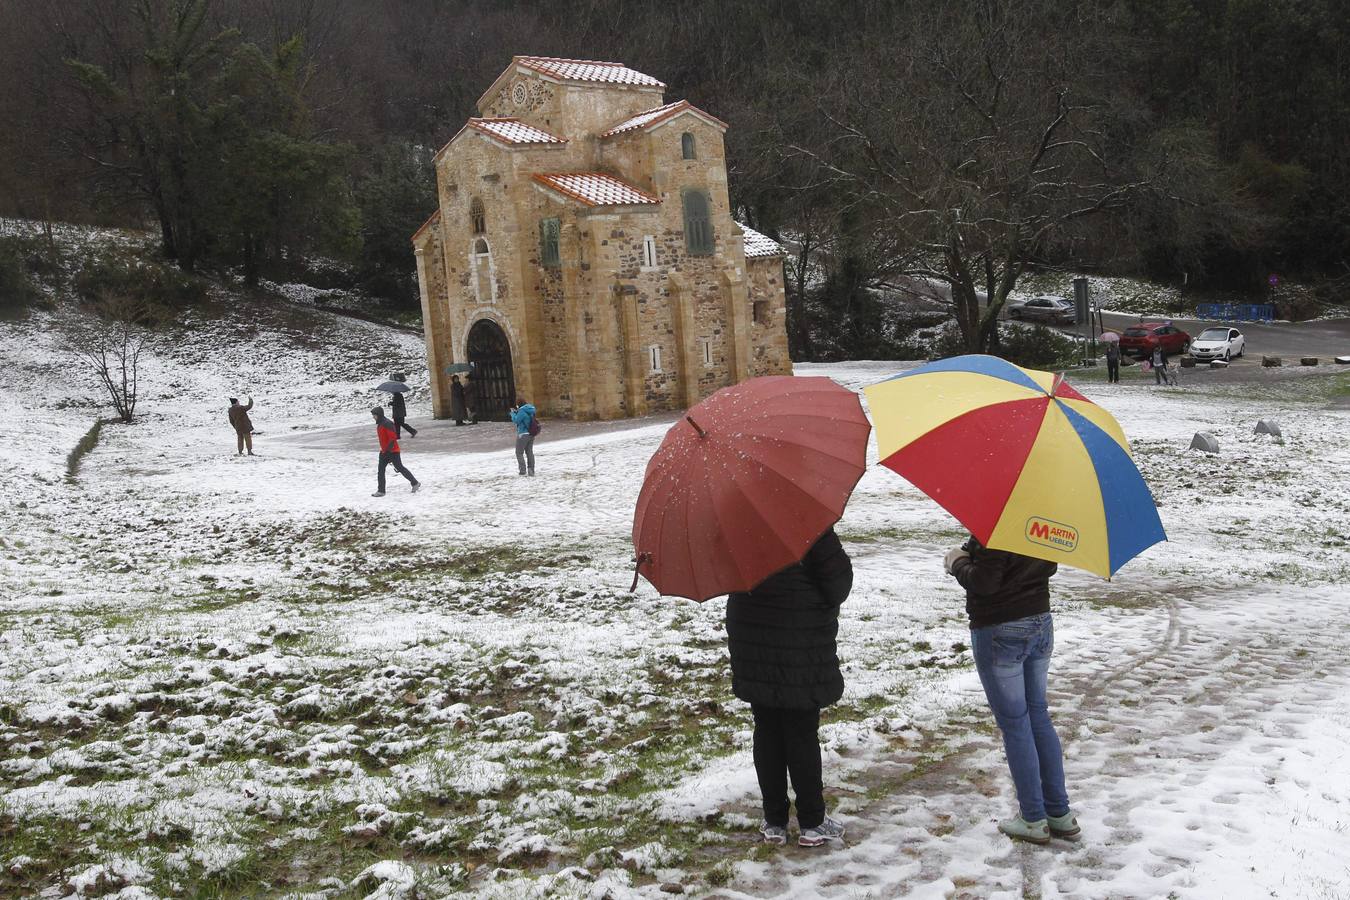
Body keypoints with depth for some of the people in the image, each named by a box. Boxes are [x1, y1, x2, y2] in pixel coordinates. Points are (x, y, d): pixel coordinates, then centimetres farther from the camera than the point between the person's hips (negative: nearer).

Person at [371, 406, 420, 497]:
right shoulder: (379, 424, 11)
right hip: (384, 452, 9)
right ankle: (381, 490, 6)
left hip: (392, 451, -9)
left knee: (399, 468, 0)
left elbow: (393, 438, -24)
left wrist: (388, 450, -25)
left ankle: (415, 483, 14)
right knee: (381, 469, 3)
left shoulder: (387, 424, -20)